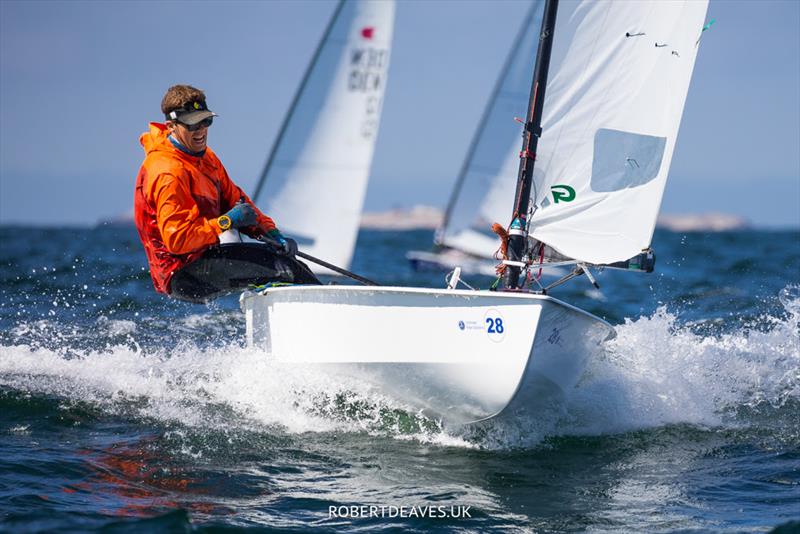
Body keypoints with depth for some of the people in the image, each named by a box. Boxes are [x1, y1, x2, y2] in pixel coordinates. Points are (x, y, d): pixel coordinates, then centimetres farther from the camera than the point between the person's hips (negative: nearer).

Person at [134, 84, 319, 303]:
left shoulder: (205, 157, 11)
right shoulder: (168, 172, -21)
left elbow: (234, 200, 17)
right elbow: (177, 240, -26)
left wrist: (270, 232, 3)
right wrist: (227, 221, -22)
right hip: (181, 275, -10)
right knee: (282, 266, -20)